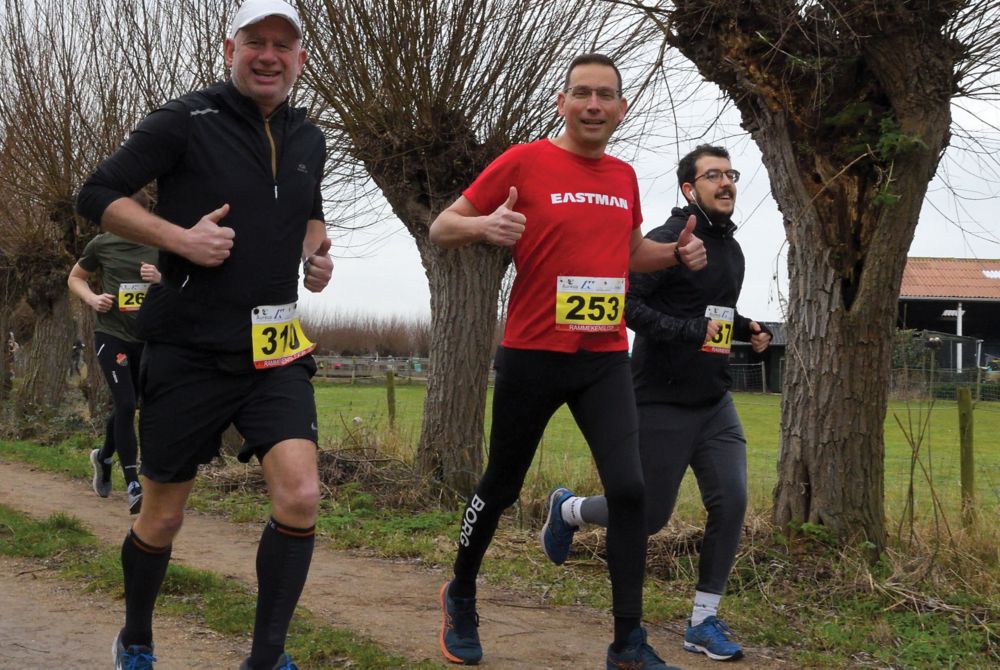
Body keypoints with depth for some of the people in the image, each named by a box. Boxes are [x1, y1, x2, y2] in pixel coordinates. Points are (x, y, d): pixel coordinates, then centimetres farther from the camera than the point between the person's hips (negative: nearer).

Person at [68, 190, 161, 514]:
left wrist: (161, 279, -15)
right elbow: (75, 278, 13)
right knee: (125, 405, -15)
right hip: (111, 335, -3)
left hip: (147, 338, 3)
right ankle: (133, 487, -13)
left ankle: (104, 457, 45)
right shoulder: (102, 244, -1)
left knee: (125, 406, 16)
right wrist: (92, 298, -6)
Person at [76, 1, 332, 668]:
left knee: (300, 496, -16)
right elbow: (98, 195, -8)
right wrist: (179, 238, -19)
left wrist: (318, 252, 8)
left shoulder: (309, 139, 10)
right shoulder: (185, 122, -7)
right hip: (189, 349, -4)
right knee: (163, 515, 8)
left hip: (275, 349, 4)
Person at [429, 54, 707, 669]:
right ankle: (461, 595, 36)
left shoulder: (624, 177, 9)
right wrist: (484, 225, -25)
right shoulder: (523, 162, -7)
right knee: (501, 487, 10)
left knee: (629, 487, -10)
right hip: (533, 356, -3)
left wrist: (677, 253, 6)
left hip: (606, 359, 4)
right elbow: (442, 228, -4)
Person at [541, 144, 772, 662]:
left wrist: (747, 328, 8)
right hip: (662, 403, -7)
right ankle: (567, 510, 33)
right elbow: (622, 303, -23)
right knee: (649, 516, 3)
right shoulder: (667, 241, -14)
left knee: (731, 502, -6)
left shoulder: (731, 249, 12)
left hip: (715, 403, 7)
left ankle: (703, 622, 6)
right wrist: (691, 331, -29)